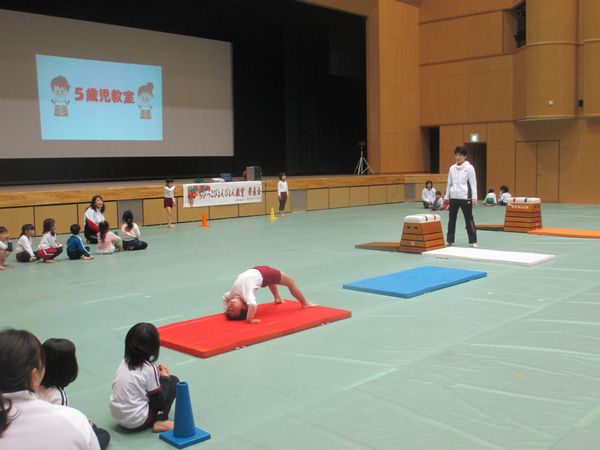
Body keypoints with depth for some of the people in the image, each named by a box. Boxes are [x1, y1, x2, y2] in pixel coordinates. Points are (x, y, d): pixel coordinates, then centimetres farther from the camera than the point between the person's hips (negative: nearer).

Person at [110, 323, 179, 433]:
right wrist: (165, 377, 3)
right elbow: (158, 401, -10)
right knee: (173, 381, 4)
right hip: (138, 422, -7)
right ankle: (161, 421, -1)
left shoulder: (125, 362, 1)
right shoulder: (149, 368, -17)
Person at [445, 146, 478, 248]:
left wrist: (474, 197, -12)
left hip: (465, 197, -4)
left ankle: (473, 241, 7)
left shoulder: (469, 168, -5)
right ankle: (450, 240, 17)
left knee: (469, 219, 0)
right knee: (451, 219, 8)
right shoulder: (452, 168, 8)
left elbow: (473, 183, -6)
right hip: (454, 197, 5)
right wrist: (447, 196, 13)